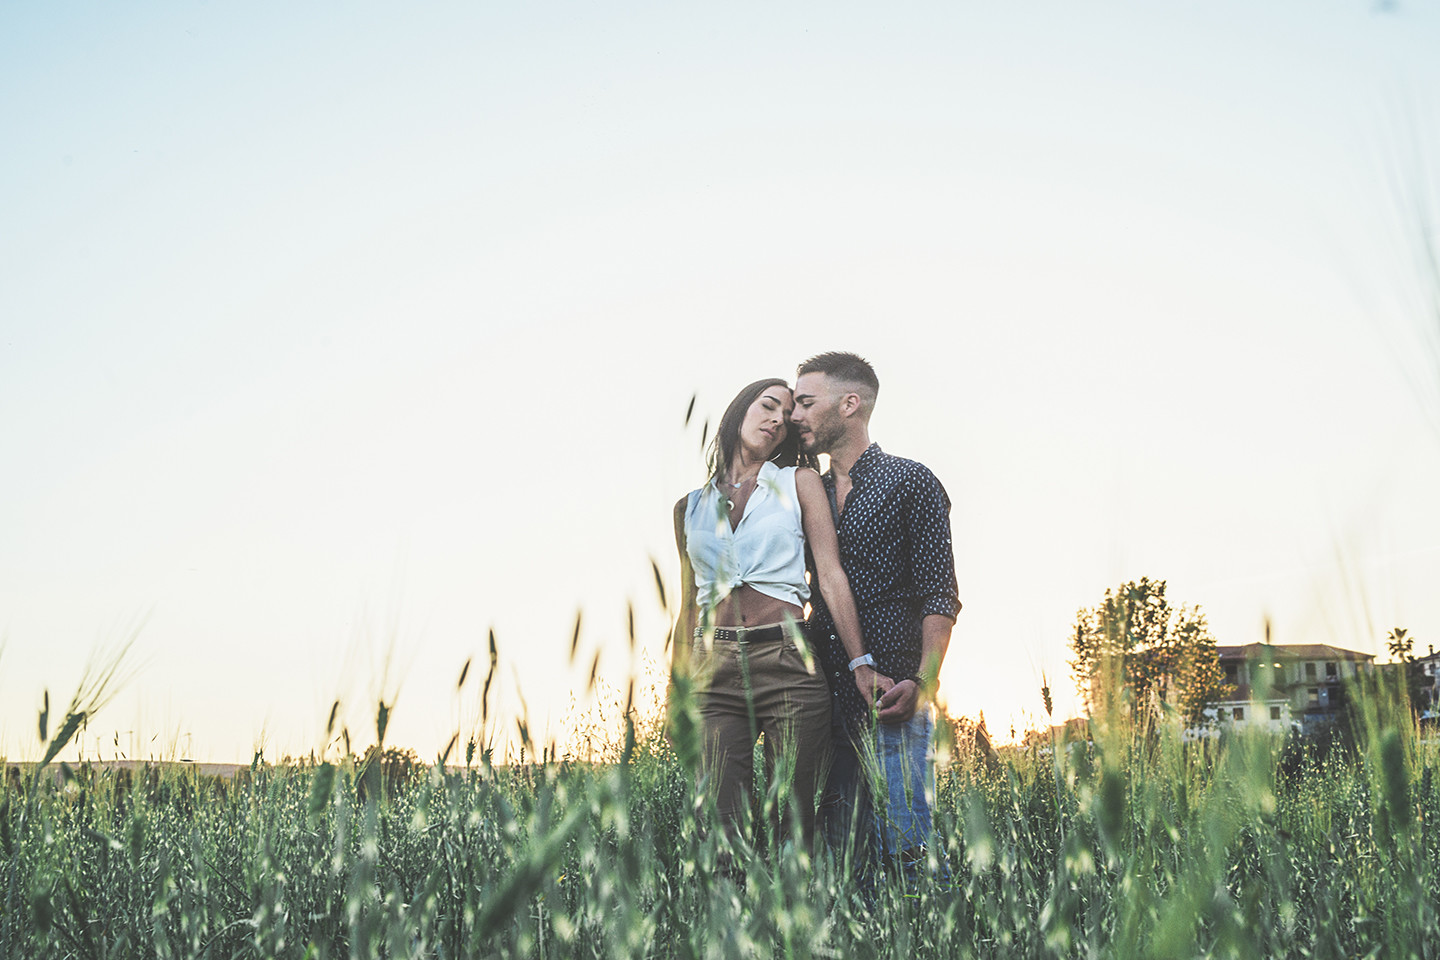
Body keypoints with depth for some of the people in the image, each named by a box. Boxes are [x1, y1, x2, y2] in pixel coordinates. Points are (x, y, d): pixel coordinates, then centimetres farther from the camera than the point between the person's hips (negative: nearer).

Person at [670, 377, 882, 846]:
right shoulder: (691, 506, 17)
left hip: (788, 665, -1)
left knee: (793, 822, -2)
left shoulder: (799, 482, 10)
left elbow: (830, 576, 1)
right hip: (713, 670, 2)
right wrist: (676, 693, 15)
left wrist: (861, 665, -9)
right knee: (718, 825, -7)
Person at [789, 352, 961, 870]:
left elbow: (939, 597, -4)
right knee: (842, 850, 6)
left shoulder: (910, 483, 2)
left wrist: (922, 681, -19)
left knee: (903, 848, -9)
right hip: (829, 698, 6)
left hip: (894, 696, -5)